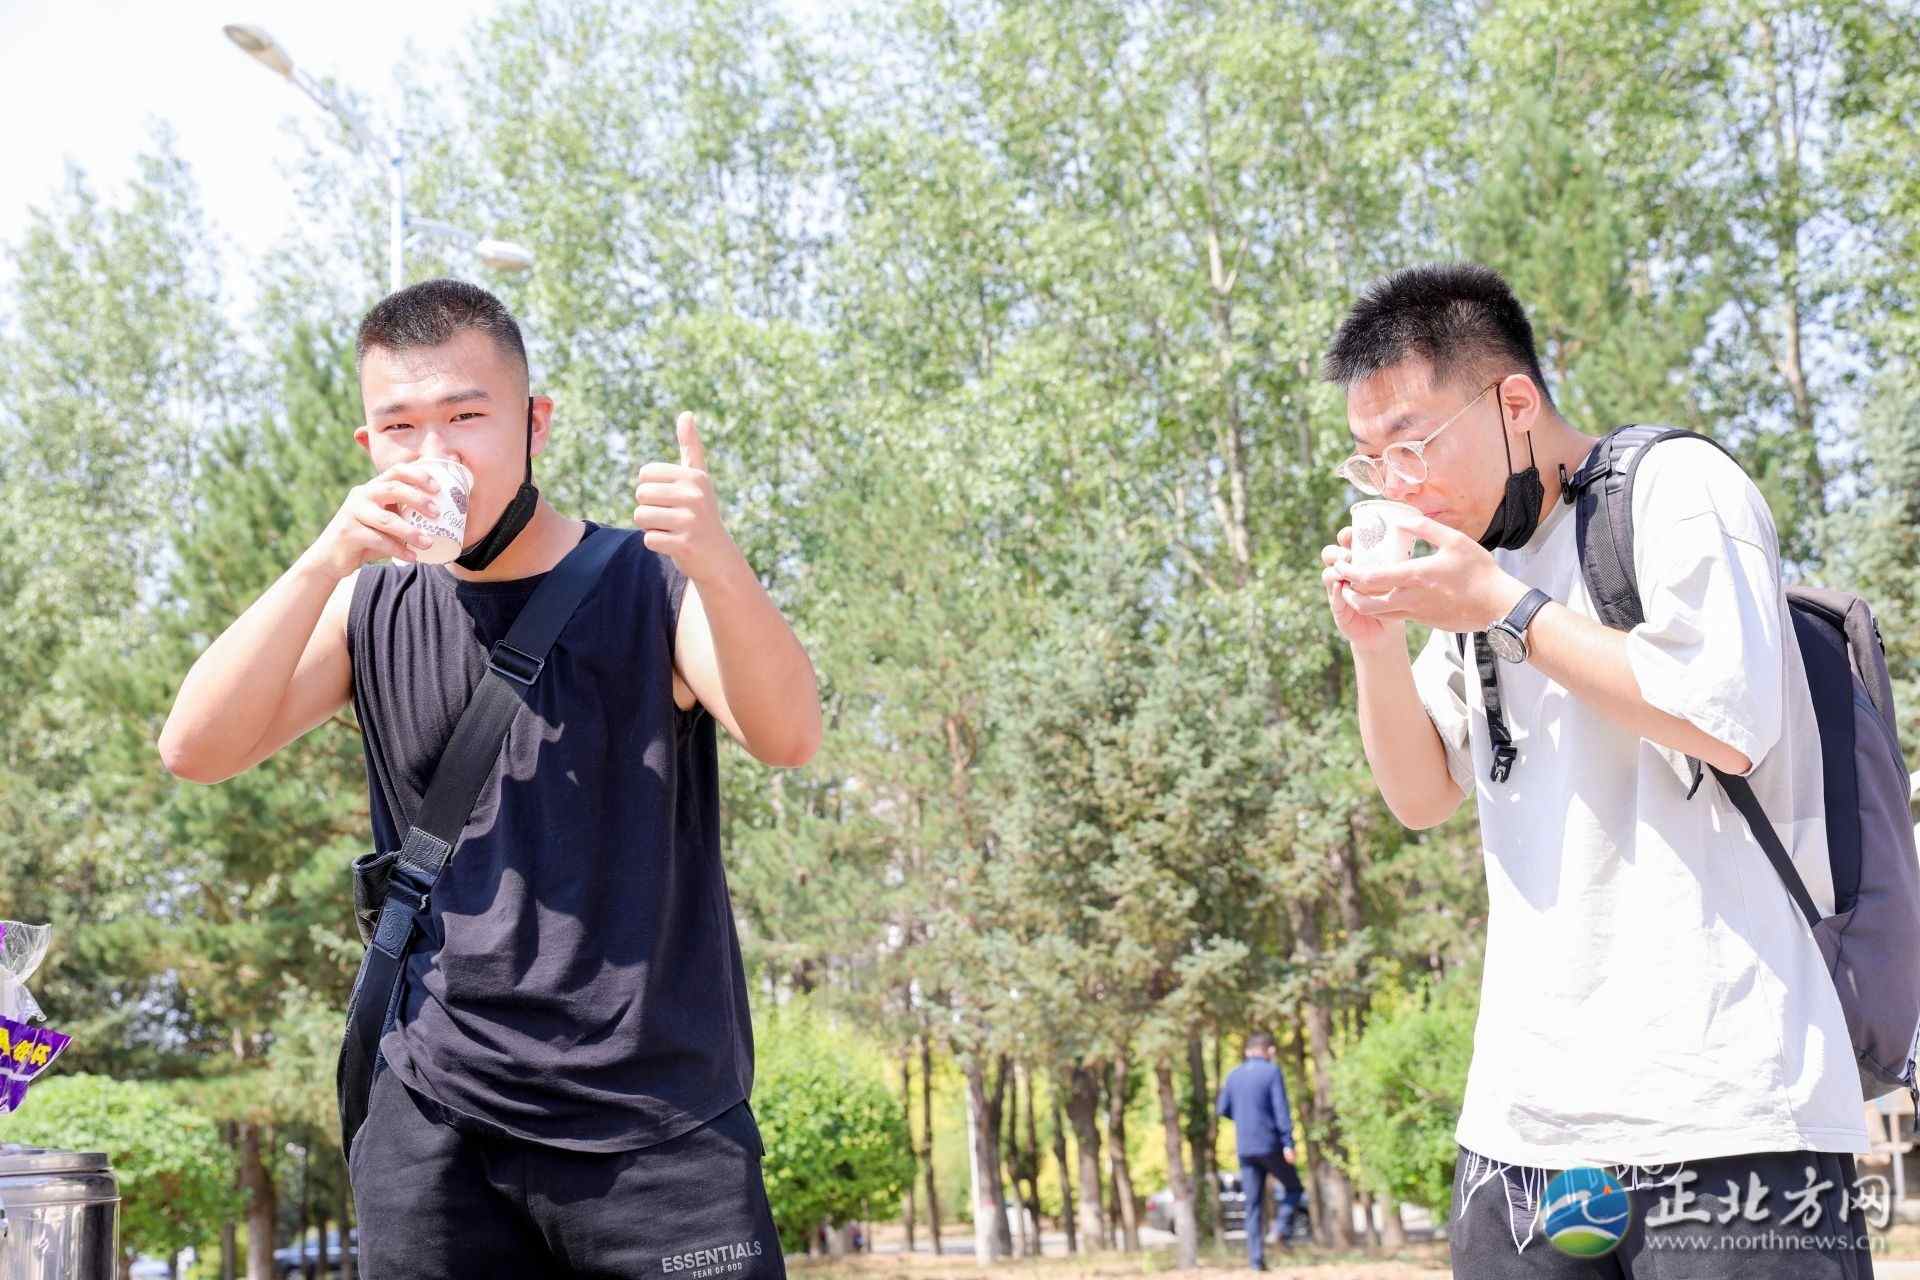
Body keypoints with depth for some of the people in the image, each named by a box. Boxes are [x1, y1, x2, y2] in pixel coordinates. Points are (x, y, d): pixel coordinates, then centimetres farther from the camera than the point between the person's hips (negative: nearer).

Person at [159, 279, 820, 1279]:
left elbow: (787, 738, -17)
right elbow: (195, 751, -4)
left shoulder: (653, 589, 0)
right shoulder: (372, 612, 9)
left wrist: (718, 566, -36)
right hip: (438, 1129, 2)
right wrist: (325, 563, -17)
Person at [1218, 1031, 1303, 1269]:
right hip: (1270, 1144, -4)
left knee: (1253, 1204, 6)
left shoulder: (1233, 1075, 9)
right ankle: (1282, 1227, -7)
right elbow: (1281, 1109, -12)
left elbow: (1224, 1109, 14)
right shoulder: (1272, 1072, -6)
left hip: (1245, 1149, 4)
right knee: (1293, 1187, 16)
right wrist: (1288, 1142, -15)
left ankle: (1256, 1258, -2)